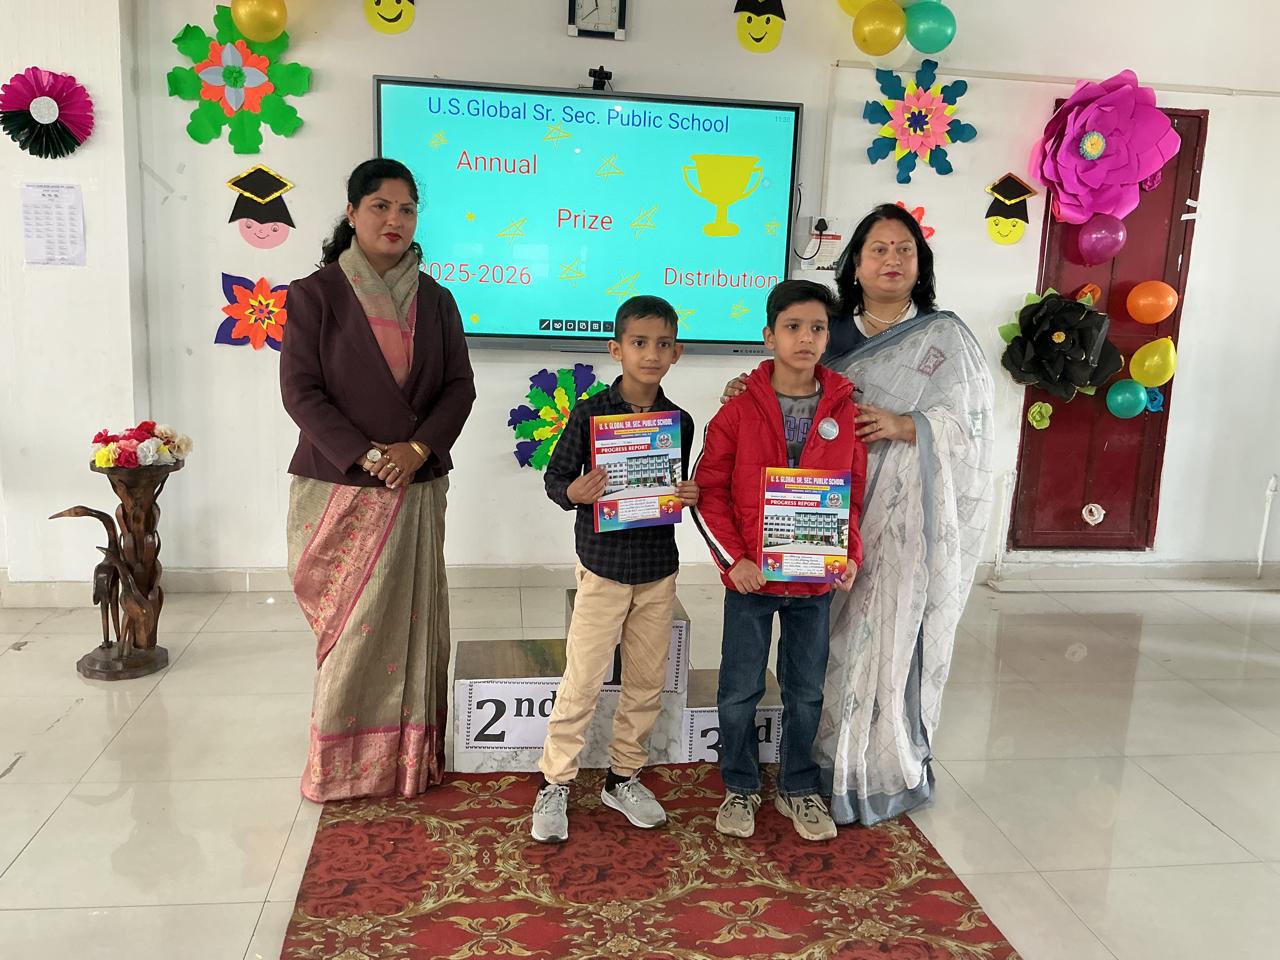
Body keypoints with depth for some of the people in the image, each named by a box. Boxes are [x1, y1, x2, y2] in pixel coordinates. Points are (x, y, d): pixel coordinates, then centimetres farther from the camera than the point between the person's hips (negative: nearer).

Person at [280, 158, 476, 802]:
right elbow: (300, 390, -7)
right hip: (339, 491, -3)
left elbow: (460, 386, 5)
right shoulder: (316, 295, -2)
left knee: (411, 621, 7)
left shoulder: (434, 301, 9)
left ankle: (411, 759, 19)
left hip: (417, 491, 3)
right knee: (350, 628, 2)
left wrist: (419, 448, -11)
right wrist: (364, 456, -16)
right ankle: (343, 765, 17)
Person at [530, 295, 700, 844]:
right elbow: (554, 477, -4)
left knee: (648, 680, 13)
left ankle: (624, 777, 30)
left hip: (659, 568, 4)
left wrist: (688, 495, -9)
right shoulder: (589, 414, -9)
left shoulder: (680, 421, 3)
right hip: (603, 566, -4)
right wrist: (575, 493, -25)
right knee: (582, 681, 0)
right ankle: (555, 783, 18)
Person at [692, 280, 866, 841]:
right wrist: (732, 558, -13)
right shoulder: (739, 410, -6)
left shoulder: (846, 411, 0)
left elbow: (855, 493, 6)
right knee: (739, 690, 9)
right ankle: (740, 789, 29)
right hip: (750, 578, -2)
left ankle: (798, 790, 34)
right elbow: (709, 491, -6)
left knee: (806, 692, 15)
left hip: (816, 581, 2)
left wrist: (852, 556, -5)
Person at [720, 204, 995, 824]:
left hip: (912, 520, -3)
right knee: (838, 639, 7)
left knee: (896, 639, 0)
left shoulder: (946, 337, 2)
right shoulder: (833, 337, 11)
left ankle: (890, 774, 19)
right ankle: (832, 765, 23)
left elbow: (972, 424, -3)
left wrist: (905, 427, -16)